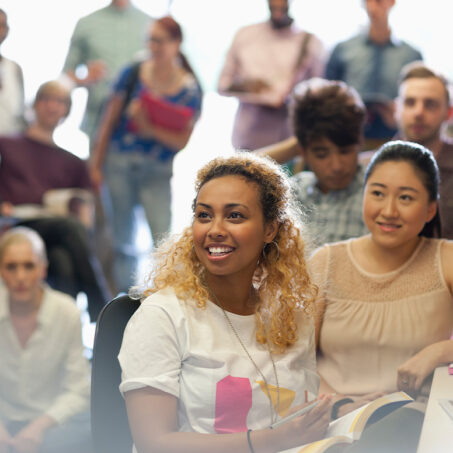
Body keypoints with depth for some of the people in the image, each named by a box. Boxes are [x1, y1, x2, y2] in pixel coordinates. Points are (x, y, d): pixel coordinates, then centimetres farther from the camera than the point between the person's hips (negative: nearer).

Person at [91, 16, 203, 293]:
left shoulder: (190, 89, -3)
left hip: (158, 173, -2)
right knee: (121, 241, 8)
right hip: (120, 164, 2)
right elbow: (110, 120, 6)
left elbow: (184, 140, -6)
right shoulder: (133, 74, 0)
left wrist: (151, 129, -20)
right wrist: (97, 165, 5)